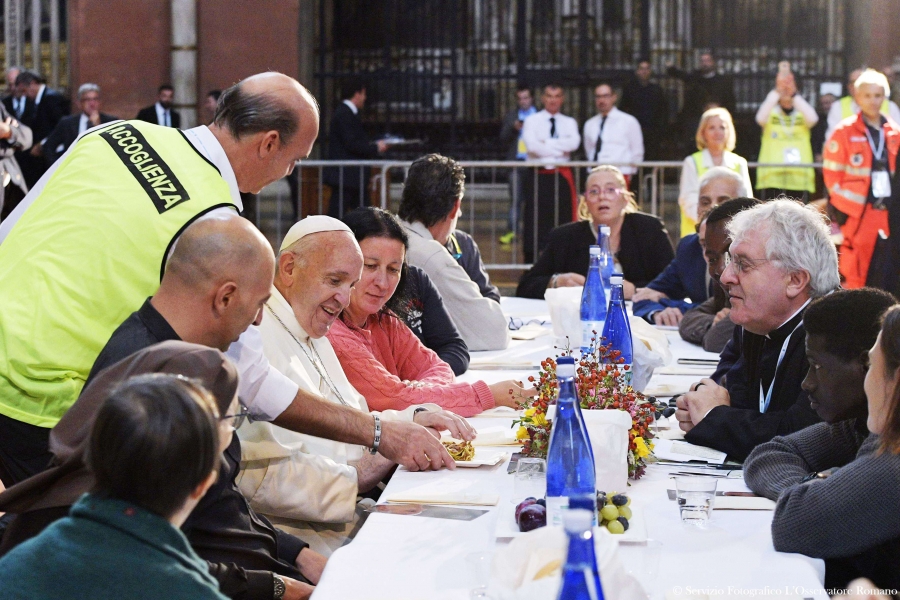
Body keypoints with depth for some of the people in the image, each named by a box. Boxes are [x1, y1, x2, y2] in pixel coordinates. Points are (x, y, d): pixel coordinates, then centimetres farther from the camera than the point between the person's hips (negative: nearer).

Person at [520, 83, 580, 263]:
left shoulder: (569, 123, 12)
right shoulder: (532, 121, 4)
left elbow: (573, 143, -9)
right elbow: (531, 145, -14)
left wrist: (546, 144, -13)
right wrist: (560, 148, -10)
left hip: (562, 175, 2)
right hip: (537, 175, -2)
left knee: (563, 219, 2)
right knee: (534, 221, -1)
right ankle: (530, 264, 5)